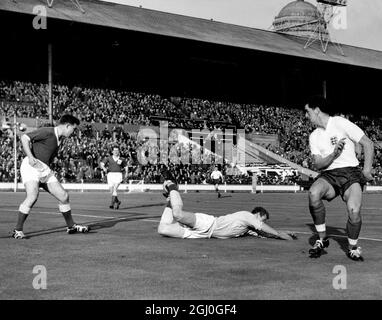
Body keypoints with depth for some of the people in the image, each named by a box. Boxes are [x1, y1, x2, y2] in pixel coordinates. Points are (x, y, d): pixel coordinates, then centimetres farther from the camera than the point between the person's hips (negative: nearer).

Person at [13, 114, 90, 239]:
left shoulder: (59, 138, 16)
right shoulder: (47, 132, -10)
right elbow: (24, 137, -15)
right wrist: (30, 157, -25)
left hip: (45, 170, 9)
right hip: (31, 166, -9)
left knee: (64, 196, 6)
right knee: (32, 197, -26)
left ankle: (71, 226, 22)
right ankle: (18, 231, -16)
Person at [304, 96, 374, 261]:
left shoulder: (340, 123, -2)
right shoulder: (314, 136, 12)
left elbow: (368, 144, -1)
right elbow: (318, 164, 4)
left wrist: (367, 170, -9)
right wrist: (334, 154, -16)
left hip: (351, 172, -3)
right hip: (328, 175, 3)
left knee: (354, 211, -28)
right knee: (313, 193, -31)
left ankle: (353, 248, 1)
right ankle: (322, 239, -14)